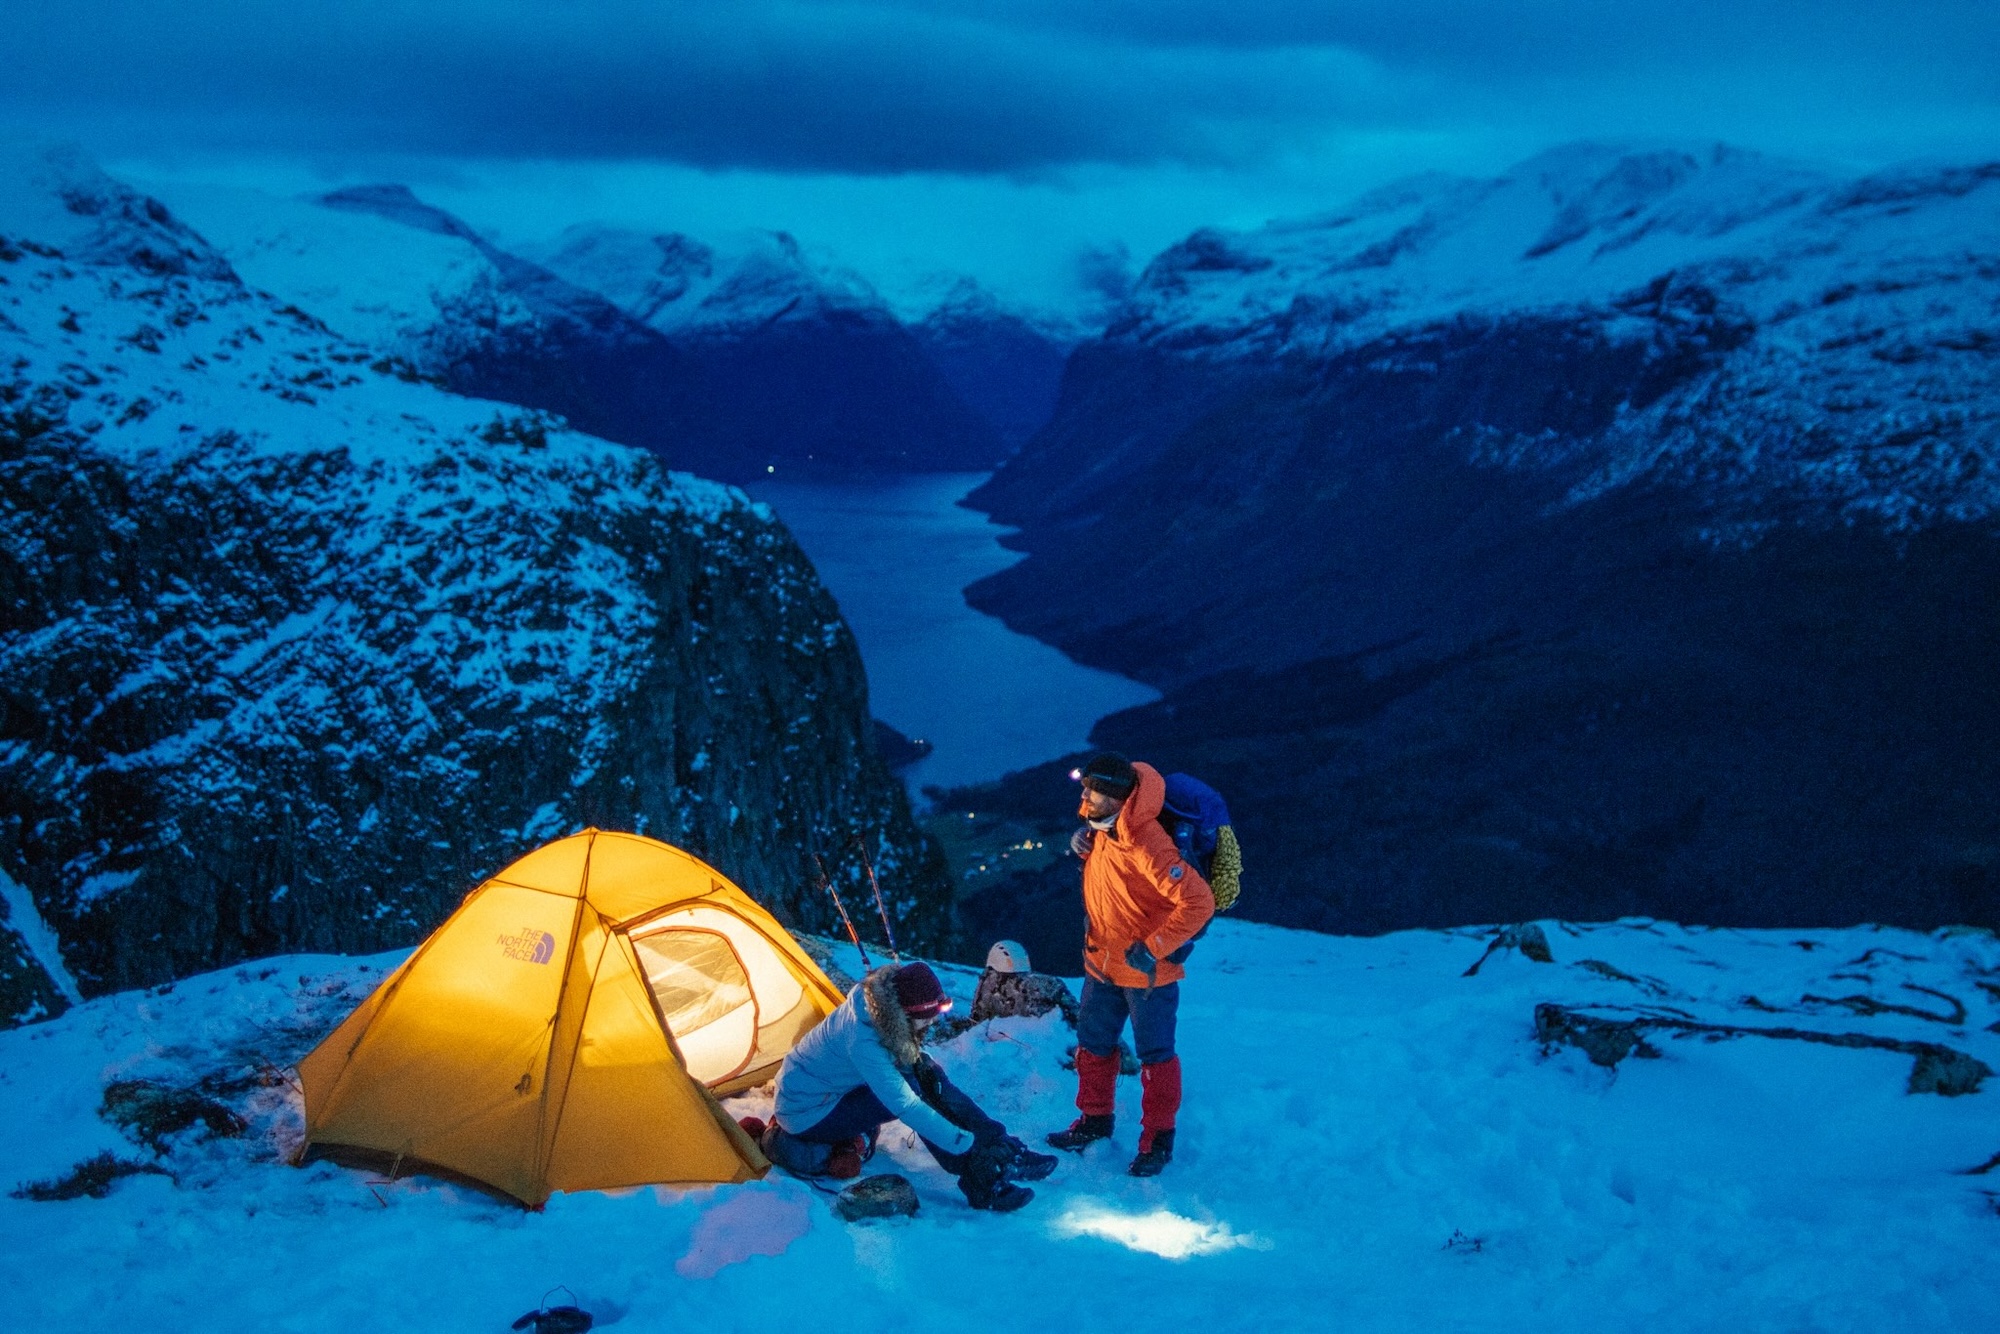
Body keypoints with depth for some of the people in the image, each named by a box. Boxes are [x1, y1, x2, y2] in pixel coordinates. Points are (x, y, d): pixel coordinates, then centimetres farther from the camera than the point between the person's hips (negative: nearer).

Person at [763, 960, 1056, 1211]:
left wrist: (923, 1063, -13)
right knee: (911, 1090, -26)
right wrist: (966, 1143, -35)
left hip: (840, 1089, 9)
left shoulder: (880, 1009, -9)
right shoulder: (861, 1036, -34)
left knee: (928, 1074, -8)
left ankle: (1006, 1152, -8)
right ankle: (981, 1184, -25)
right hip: (807, 1114, -8)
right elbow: (905, 1104, -36)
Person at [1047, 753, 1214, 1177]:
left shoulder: (1145, 844, -31)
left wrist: (1153, 949, -26)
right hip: (1101, 964, 8)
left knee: (1154, 1055, 9)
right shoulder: (1101, 827, -5)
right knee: (1093, 1046, 20)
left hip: (1146, 973, -8)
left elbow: (1198, 903, -32)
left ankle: (1158, 1140, 24)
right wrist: (1083, 842, 0)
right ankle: (1095, 1120, 39)